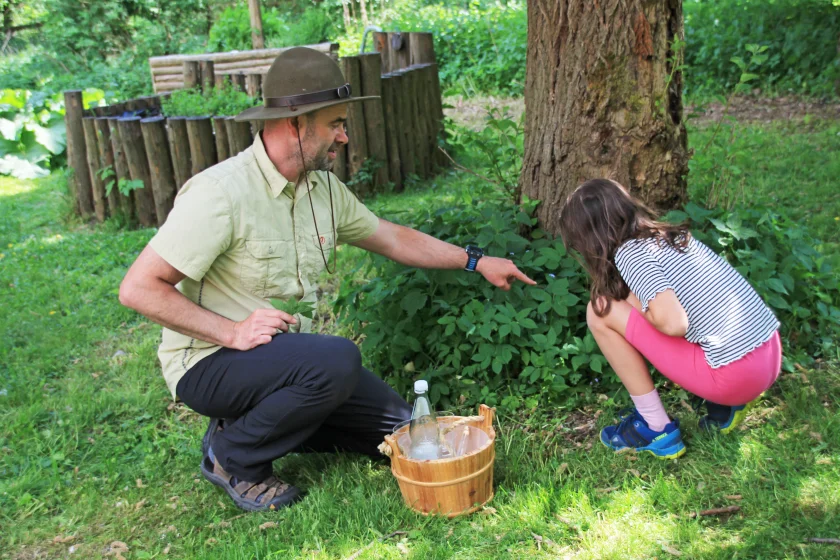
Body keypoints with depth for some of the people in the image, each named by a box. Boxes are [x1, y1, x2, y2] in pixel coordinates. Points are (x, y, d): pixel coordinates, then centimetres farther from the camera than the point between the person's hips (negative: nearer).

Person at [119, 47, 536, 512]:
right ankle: (233, 455, -9)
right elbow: (138, 289, -23)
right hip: (210, 363, -7)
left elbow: (391, 238, 16)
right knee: (337, 360, -34)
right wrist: (232, 332, -27)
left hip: (286, 351, 8)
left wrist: (476, 261, 16)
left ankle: (265, 418, 13)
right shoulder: (220, 193, -23)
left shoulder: (323, 187, 1)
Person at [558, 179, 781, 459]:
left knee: (601, 311, -5)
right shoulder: (672, 235, 13)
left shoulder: (629, 252, -10)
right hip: (771, 357, 8)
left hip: (736, 377, -8)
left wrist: (636, 304, -3)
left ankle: (657, 430, 4)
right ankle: (722, 406, 15)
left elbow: (673, 324, -22)